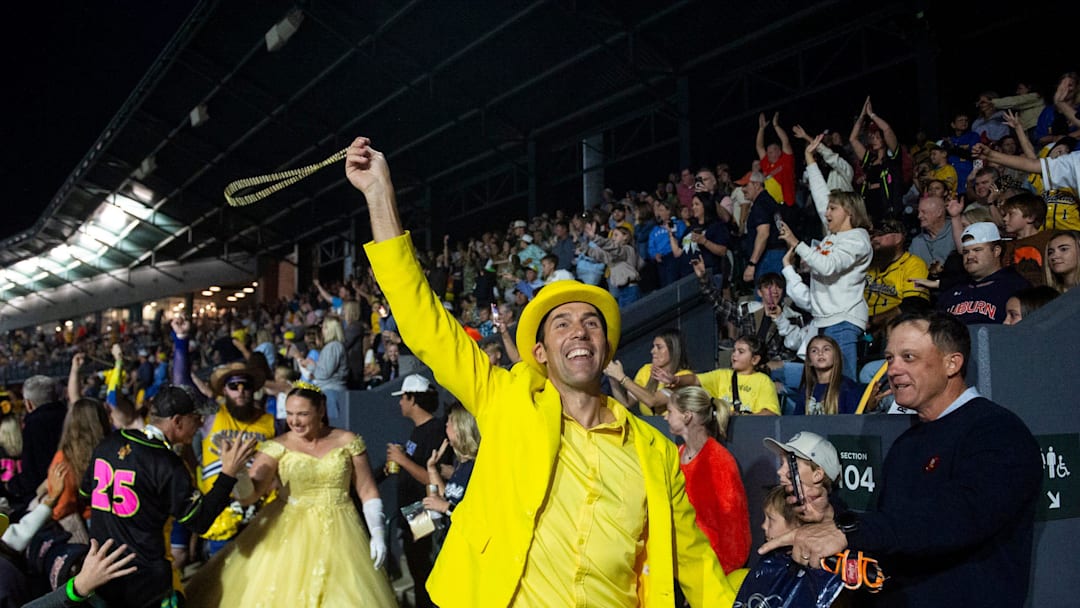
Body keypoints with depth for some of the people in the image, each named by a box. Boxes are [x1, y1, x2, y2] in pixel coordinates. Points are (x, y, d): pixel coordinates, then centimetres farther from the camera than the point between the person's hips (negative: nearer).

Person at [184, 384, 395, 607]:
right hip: (289, 533, 0)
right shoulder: (277, 447, -4)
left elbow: (367, 490, 3)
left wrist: (377, 533, -2)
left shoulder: (347, 441, -1)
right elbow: (250, 492, -15)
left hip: (338, 535, 0)